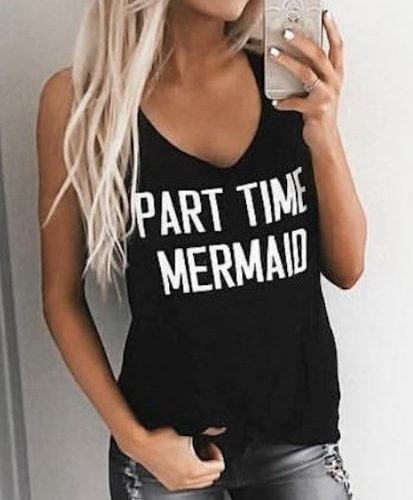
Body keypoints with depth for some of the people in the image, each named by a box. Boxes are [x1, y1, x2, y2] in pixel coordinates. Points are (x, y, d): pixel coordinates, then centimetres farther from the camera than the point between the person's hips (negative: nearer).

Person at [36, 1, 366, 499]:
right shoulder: (80, 96, -10)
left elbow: (347, 269, -1)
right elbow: (62, 295, -3)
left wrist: (325, 136, -15)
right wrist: (133, 437, -9)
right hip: (169, 442, -2)